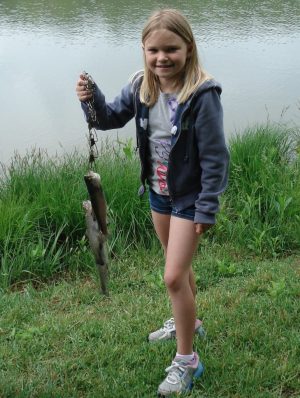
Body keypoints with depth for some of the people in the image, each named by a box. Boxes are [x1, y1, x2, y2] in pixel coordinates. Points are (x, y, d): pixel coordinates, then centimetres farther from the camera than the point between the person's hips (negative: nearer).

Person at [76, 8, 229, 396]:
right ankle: (187, 321, 48)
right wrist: (91, 99, -17)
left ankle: (186, 361, 10)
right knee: (178, 266, 23)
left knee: (174, 276, -6)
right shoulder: (141, 87, -7)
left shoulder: (202, 95, -25)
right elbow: (109, 118, 5)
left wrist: (207, 209, -18)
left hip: (189, 198, -6)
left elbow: (215, 157, -21)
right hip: (158, 192, 6)